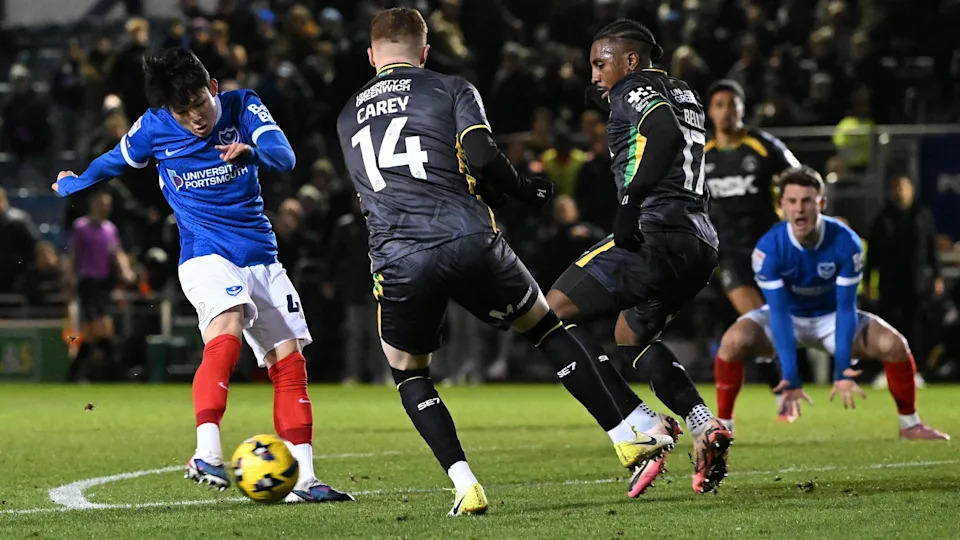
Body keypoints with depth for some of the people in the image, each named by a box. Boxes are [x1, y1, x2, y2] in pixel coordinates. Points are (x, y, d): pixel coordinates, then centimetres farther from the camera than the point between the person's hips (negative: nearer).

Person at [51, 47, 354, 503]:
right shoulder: (154, 128, -5)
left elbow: (285, 156, -21)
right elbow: (115, 162, 16)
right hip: (205, 256, -4)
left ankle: (303, 478, 3)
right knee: (226, 330, -32)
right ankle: (206, 455, -45)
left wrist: (253, 152, -43)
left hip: (261, 257, 4)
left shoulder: (242, 106, -5)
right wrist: (71, 185, 32)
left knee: (289, 361, -1)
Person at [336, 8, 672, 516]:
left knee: (407, 371, 22)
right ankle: (626, 439, 19)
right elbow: (479, 156, -8)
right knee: (545, 326, 21)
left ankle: (464, 482, 4)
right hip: (468, 242, -1)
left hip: (397, 261, 1)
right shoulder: (452, 89, 9)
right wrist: (524, 190, 10)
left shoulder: (347, 117, 23)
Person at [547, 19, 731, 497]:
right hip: (701, 243, 10)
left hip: (657, 235, -10)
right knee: (631, 335, 30)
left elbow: (664, 132, -20)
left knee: (554, 313, -7)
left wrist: (633, 200, -25)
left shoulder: (635, 90, -2)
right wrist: (612, 109, 28)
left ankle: (643, 426, -16)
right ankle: (704, 425, 9)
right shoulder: (685, 96, 24)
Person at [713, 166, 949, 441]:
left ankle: (909, 424, 0)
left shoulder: (846, 243, -25)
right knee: (734, 341, -31)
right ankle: (723, 426, -18)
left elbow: (845, 308, -21)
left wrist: (843, 371, -29)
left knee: (893, 344, -20)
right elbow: (779, 312, -28)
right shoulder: (769, 248, -28)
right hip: (786, 316, -1)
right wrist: (790, 379, -34)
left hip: (831, 316, 1)